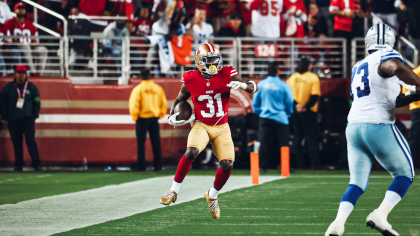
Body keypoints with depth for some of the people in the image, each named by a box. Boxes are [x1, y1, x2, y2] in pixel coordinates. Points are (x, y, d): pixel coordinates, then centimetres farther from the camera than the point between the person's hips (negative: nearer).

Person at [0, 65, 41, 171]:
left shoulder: (31, 87, 6)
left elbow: (37, 102, 11)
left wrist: (34, 116, 4)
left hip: (27, 119, -2)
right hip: (13, 120, 2)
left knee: (30, 141, -10)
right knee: (16, 142, 3)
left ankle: (36, 163, -9)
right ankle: (19, 165, 10)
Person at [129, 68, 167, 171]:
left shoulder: (138, 89, -9)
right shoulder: (158, 88, 1)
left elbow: (134, 105, -14)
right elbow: (164, 104, 6)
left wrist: (135, 116, -1)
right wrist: (160, 115, 17)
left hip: (142, 119, -3)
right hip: (154, 118, 3)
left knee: (141, 142, 3)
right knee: (156, 143, 7)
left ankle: (141, 165, 1)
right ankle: (158, 165, 8)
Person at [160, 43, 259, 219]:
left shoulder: (226, 75, -8)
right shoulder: (191, 80, -7)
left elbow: (255, 87, -6)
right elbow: (179, 100, 13)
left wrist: (242, 85, -27)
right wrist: (172, 116, -3)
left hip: (222, 128, 1)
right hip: (201, 125, -1)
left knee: (227, 165, -13)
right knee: (191, 152, -30)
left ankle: (212, 196, 17)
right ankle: (173, 191, -13)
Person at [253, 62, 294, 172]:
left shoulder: (261, 85, 1)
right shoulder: (283, 85, -6)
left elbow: (255, 102, 9)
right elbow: (290, 102, 1)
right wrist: (288, 114, 17)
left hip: (265, 118, 2)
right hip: (280, 118, -2)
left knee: (265, 143, 4)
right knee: (283, 143, 3)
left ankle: (263, 166, 1)